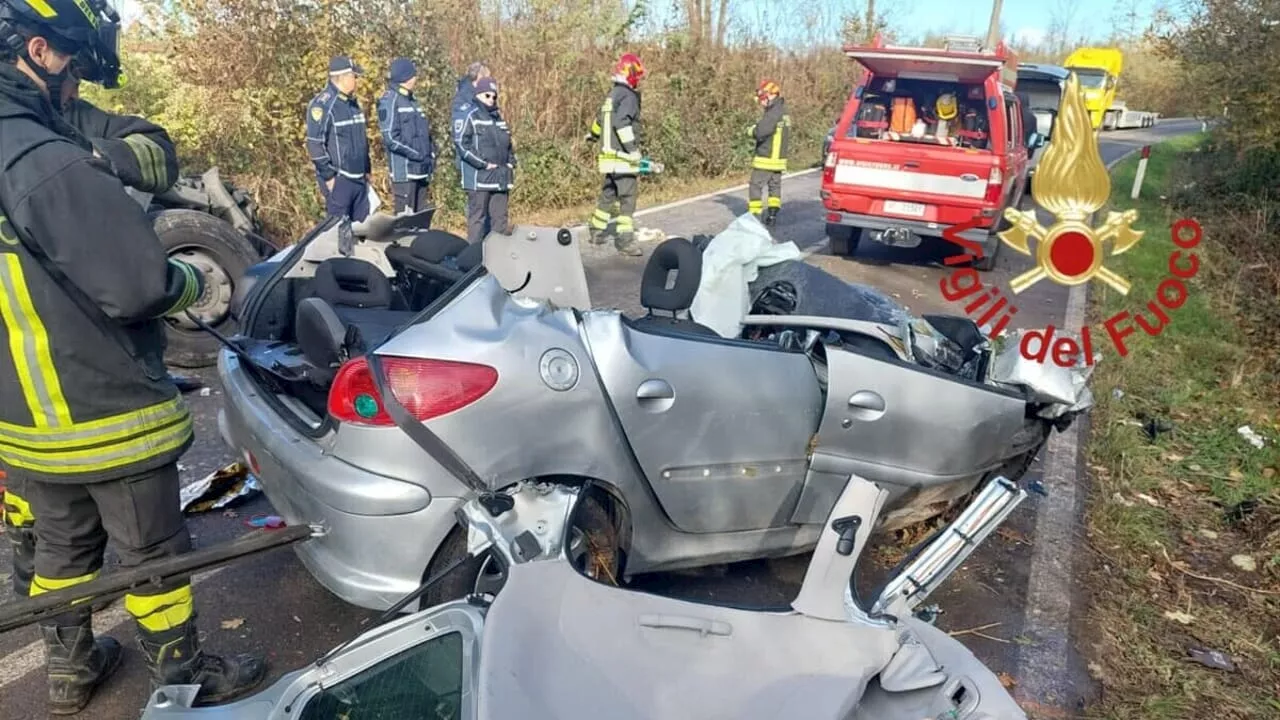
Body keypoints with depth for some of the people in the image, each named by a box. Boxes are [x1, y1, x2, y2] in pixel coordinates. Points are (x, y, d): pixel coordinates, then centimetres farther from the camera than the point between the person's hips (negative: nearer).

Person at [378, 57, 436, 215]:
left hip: (421, 171, 8)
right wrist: (419, 156, -15)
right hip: (404, 171, -8)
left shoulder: (412, 100, 18)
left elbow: (425, 133, 23)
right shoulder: (389, 100, -8)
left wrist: (430, 156, 7)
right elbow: (391, 138, -16)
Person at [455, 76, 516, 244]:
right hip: (479, 177, -7)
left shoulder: (498, 116, 17)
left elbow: (507, 143, 26)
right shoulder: (471, 116, -6)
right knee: (477, 218, -2)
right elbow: (461, 144, -13)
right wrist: (483, 164, -15)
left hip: (500, 177, 7)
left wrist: (511, 162, 9)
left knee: (500, 219, 10)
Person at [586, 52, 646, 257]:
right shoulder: (628, 96, -12)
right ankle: (625, 242, -9)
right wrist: (633, 149, -24)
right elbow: (621, 122, -26)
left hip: (608, 156, 9)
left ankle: (597, 232, 31)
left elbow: (600, 117, 32)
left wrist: (594, 134, 51)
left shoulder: (611, 95, 15)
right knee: (627, 199, -7)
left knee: (607, 195, 20)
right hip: (622, 158, -9)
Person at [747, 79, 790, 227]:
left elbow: (760, 133, -25)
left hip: (765, 160, -9)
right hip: (779, 158, 9)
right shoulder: (784, 113, 12)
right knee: (775, 187, 15)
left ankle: (754, 216, -3)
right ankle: (772, 215, 16)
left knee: (755, 187, -2)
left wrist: (753, 129, -4)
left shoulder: (772, 113, -19)